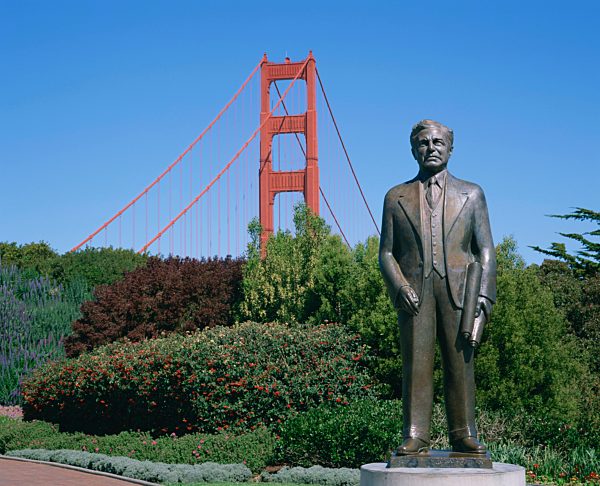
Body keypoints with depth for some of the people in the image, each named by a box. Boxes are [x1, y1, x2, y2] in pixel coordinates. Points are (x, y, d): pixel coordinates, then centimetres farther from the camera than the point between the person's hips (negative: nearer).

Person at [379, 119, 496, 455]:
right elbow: (386, 252, 11)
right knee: (416, 364, -3)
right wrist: (399, 287, -7)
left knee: (461, 363, -1)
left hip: (458, 290, 0)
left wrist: (484, 292, -4)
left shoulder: (471, 194, 14)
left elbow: (485, 249, 10)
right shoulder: (396, 197, 14)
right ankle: (415, 436, 0)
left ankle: (463, 435, 4)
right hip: (414, 292, 0)